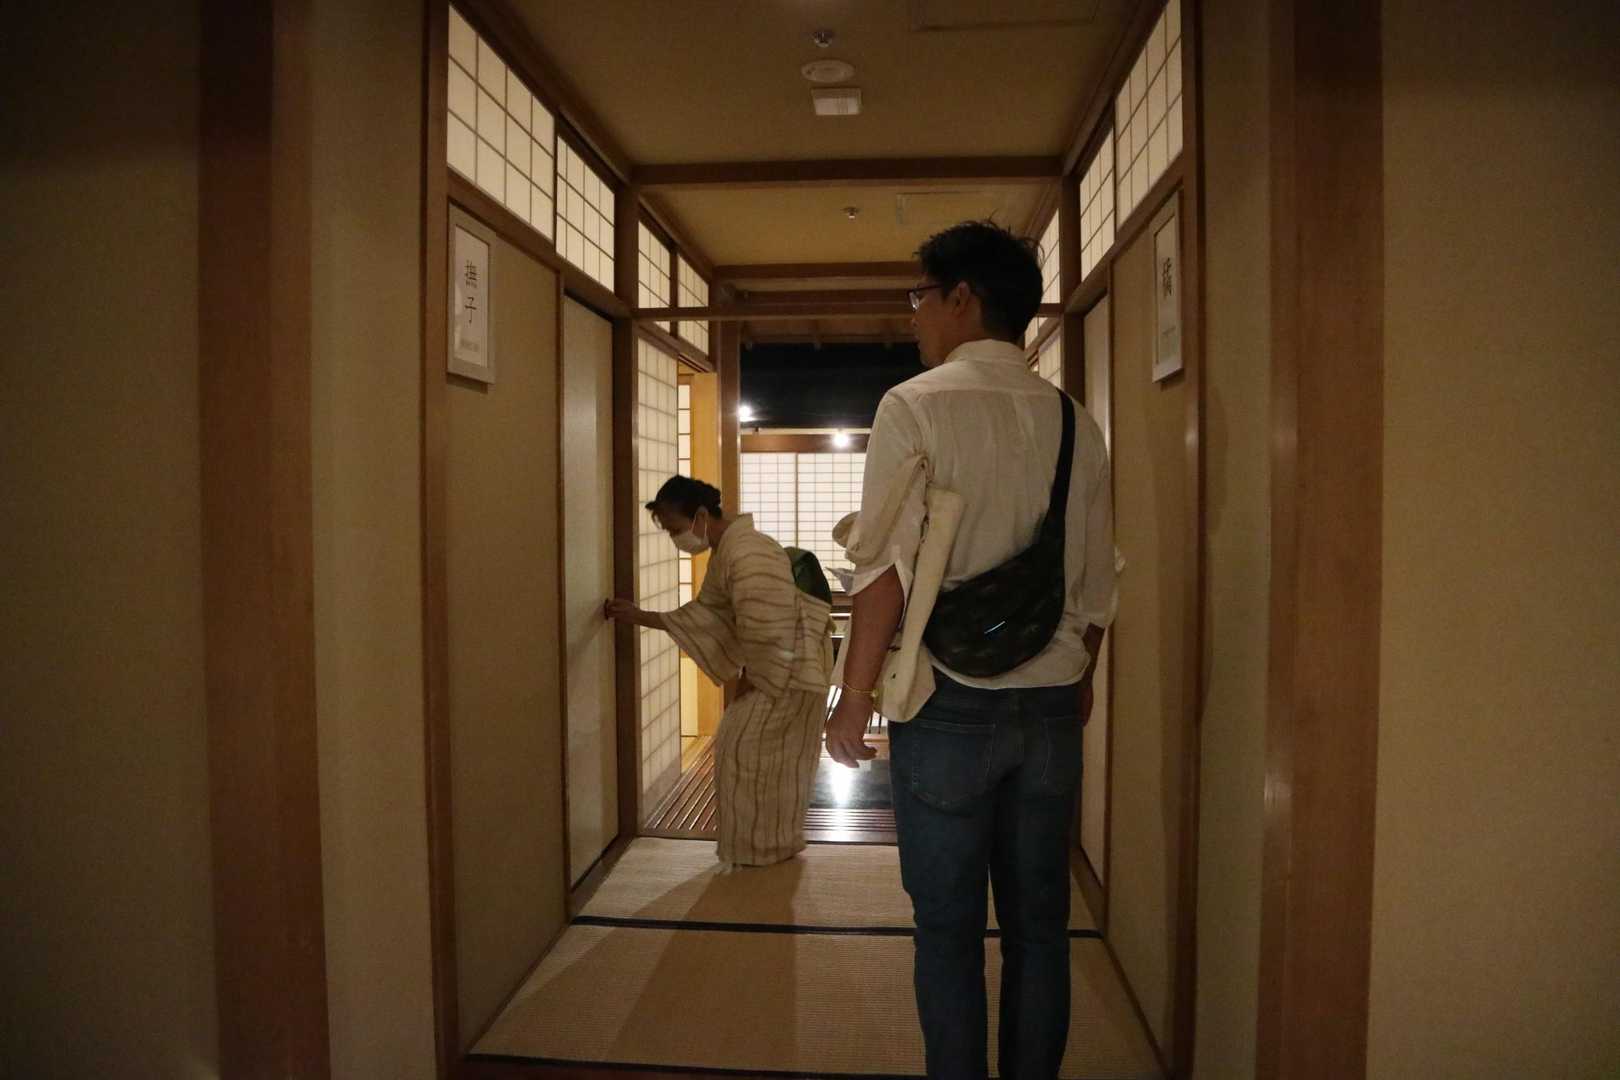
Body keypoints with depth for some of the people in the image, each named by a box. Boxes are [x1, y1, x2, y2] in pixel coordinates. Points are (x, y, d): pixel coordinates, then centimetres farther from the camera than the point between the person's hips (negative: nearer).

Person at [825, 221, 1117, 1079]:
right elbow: (1097, 582, 10)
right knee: (1038, 925, 15)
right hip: (1053, 704, 5)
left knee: (949, 927, 9)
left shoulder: (915, 406, -8)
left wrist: (854, 698, -6)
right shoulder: (1073, 422, 6)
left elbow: (888, 567, -14)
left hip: (949, 703, -5)